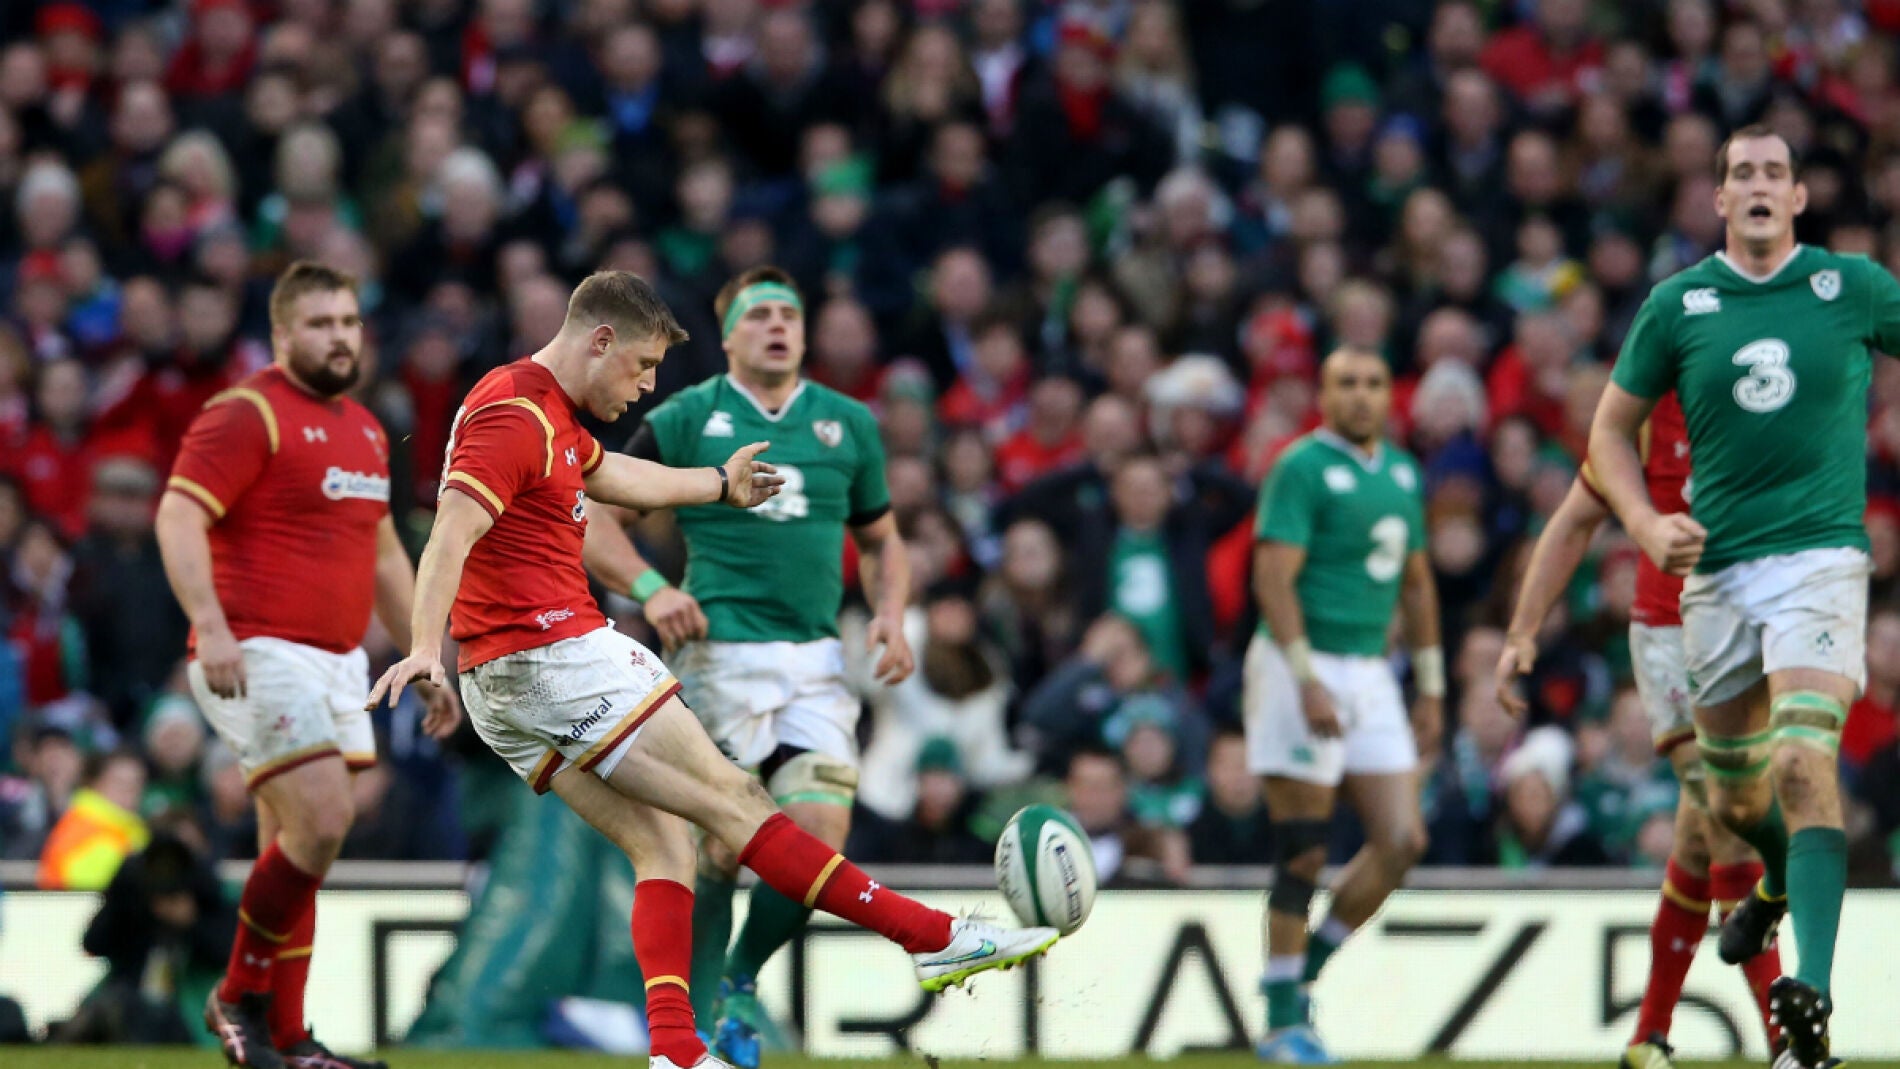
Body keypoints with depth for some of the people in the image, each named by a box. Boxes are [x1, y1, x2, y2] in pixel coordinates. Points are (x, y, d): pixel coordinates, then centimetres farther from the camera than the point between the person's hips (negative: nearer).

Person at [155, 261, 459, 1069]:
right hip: (260, 658, -8)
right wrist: (212, 626, -30)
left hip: (338, 662, 8)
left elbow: (384, 554, 29)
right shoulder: (248, 414, -8)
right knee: (321, 822, -18)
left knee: (291, 848, 7)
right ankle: (240, 996, -3)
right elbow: (178, 517, -17)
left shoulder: (364, 431, 19)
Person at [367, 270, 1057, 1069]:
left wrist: (719, 485, 51)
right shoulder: (514, 417, -15)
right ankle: (935, 939, -5)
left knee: (662, 845, 5)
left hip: (508, 687, 11)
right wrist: (425, 648, -41)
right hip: (552, 654, -11)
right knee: (729, 801, -7)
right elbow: (450, 536, -27)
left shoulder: (546, 415, 17)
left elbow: (611, 475, 36)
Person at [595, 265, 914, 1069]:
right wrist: (648, 588, -11)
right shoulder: (686, 419, 2)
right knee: (723, 844, -5)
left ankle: (740, 983, 15)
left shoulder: (848, 424, 13)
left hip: (819, 660, 3)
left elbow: (880, 540, 23)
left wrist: (890, 613, 4)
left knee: (818, 839, -9)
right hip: (722, 652, -3)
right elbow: (593, 513, 4)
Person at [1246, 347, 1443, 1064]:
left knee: (1402, 841, -1)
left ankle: (1305, 973, 14)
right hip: (1301, 663, -7)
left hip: (1371, 673, 7)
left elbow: (1416, 582, 23)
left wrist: (1430, 687, 20)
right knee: (1304, 856, -6)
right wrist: (1307, 679, -23)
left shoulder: (1402, 473, 14)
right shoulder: (1302, 468, -8)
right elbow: (1273, 578, -15)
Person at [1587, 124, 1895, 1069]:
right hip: (1716, 567, 3)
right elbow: (1612, 427, 12)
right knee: (1732, 794, 14)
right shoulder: (1676, 304, 4)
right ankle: (1779, 880, 51)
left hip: (1819, 556, -3)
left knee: (1804, 760, -22)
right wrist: (1646, 523, -3)